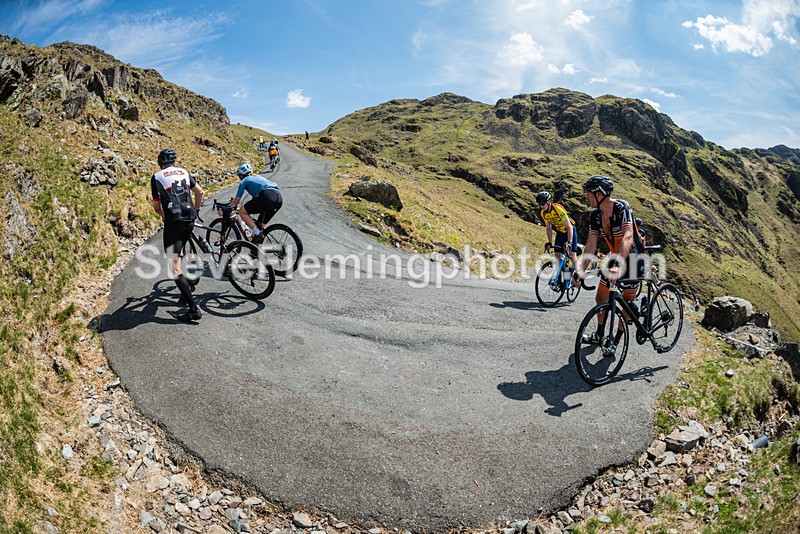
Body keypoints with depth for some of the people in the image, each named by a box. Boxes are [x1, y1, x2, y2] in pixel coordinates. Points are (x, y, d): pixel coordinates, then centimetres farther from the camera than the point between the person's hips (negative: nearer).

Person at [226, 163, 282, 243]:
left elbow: (236, 201, 15)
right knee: (260, 225, 20)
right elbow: (256, 196, 45)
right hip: (279, 198, 8)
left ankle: (258, 234, -7)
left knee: (242, 211, 5)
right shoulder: (258, 177, 36)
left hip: (268, 197, -8)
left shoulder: (244, 181, 15)